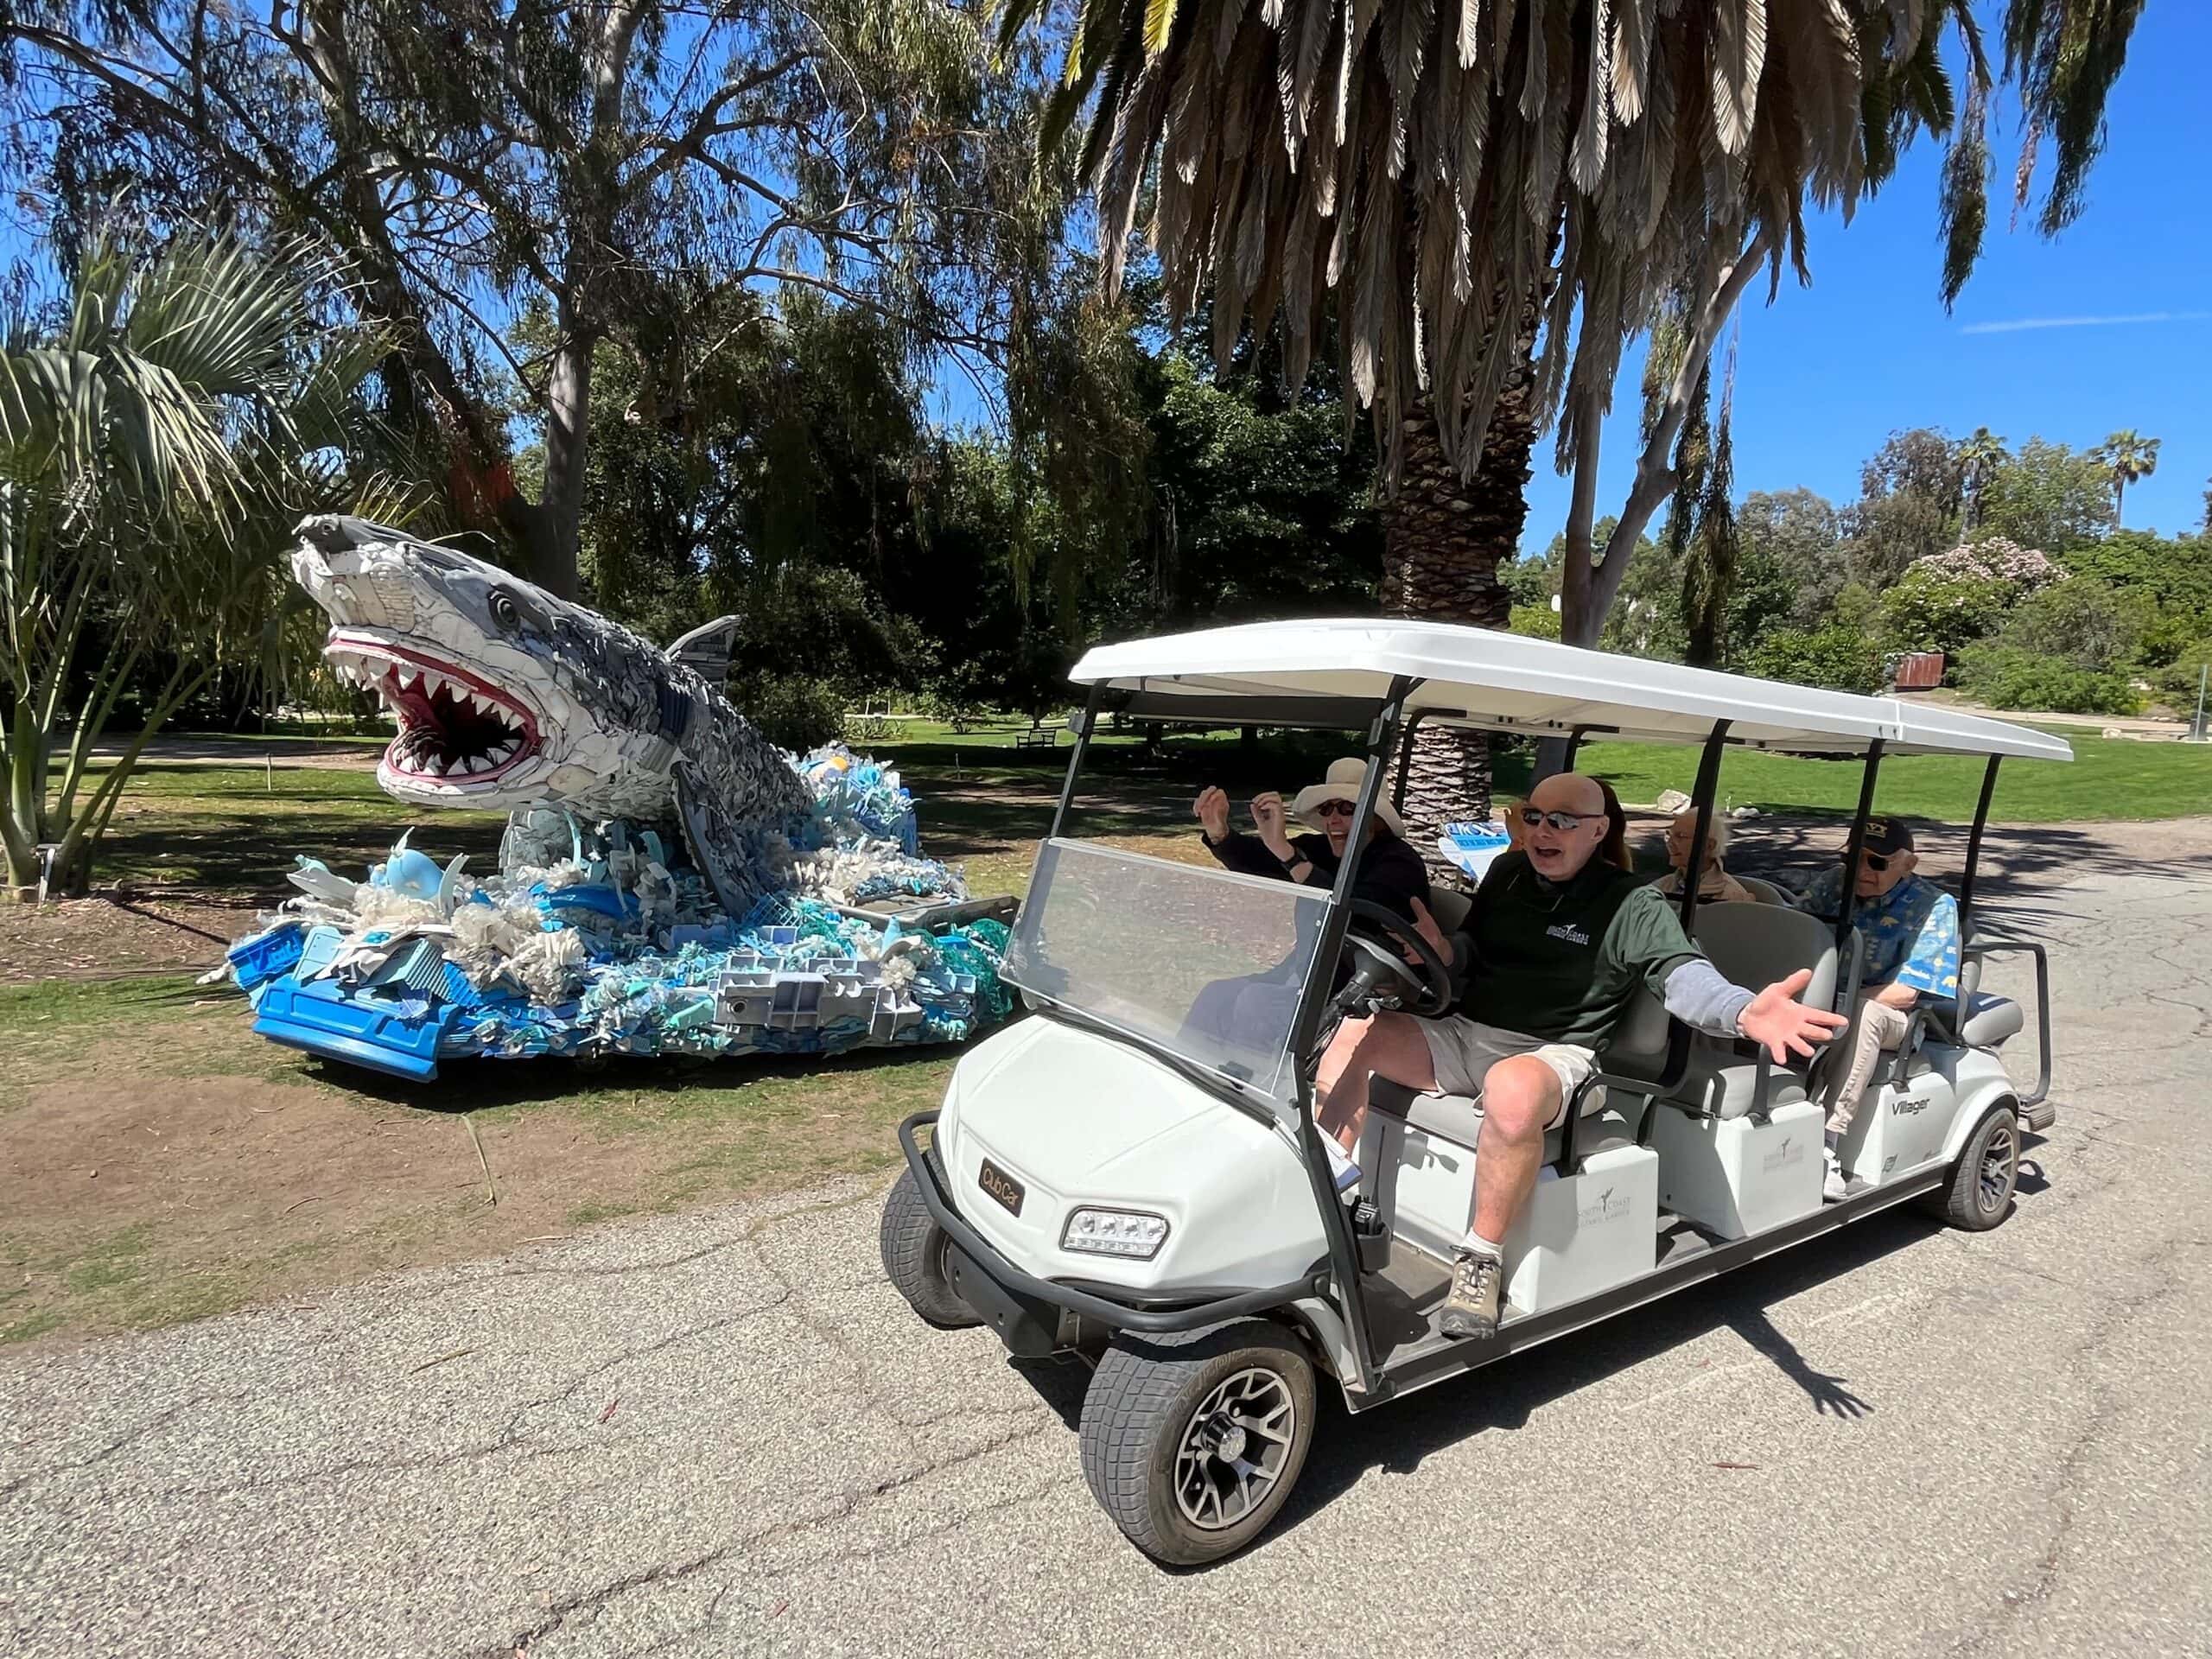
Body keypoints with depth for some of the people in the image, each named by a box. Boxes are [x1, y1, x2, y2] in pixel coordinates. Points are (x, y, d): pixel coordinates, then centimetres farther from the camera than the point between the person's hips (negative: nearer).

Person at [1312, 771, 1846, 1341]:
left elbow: (1684, 974, -19)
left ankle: (1482, 1261, -22)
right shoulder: (1507, 872, 13)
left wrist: (1744, 1011, -41)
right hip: (1461, 1034, 6)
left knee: (1514, 1091, -42)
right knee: (1352, 1031, -14)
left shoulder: (1632, 907, -3)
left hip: (1551, 1052, -6)